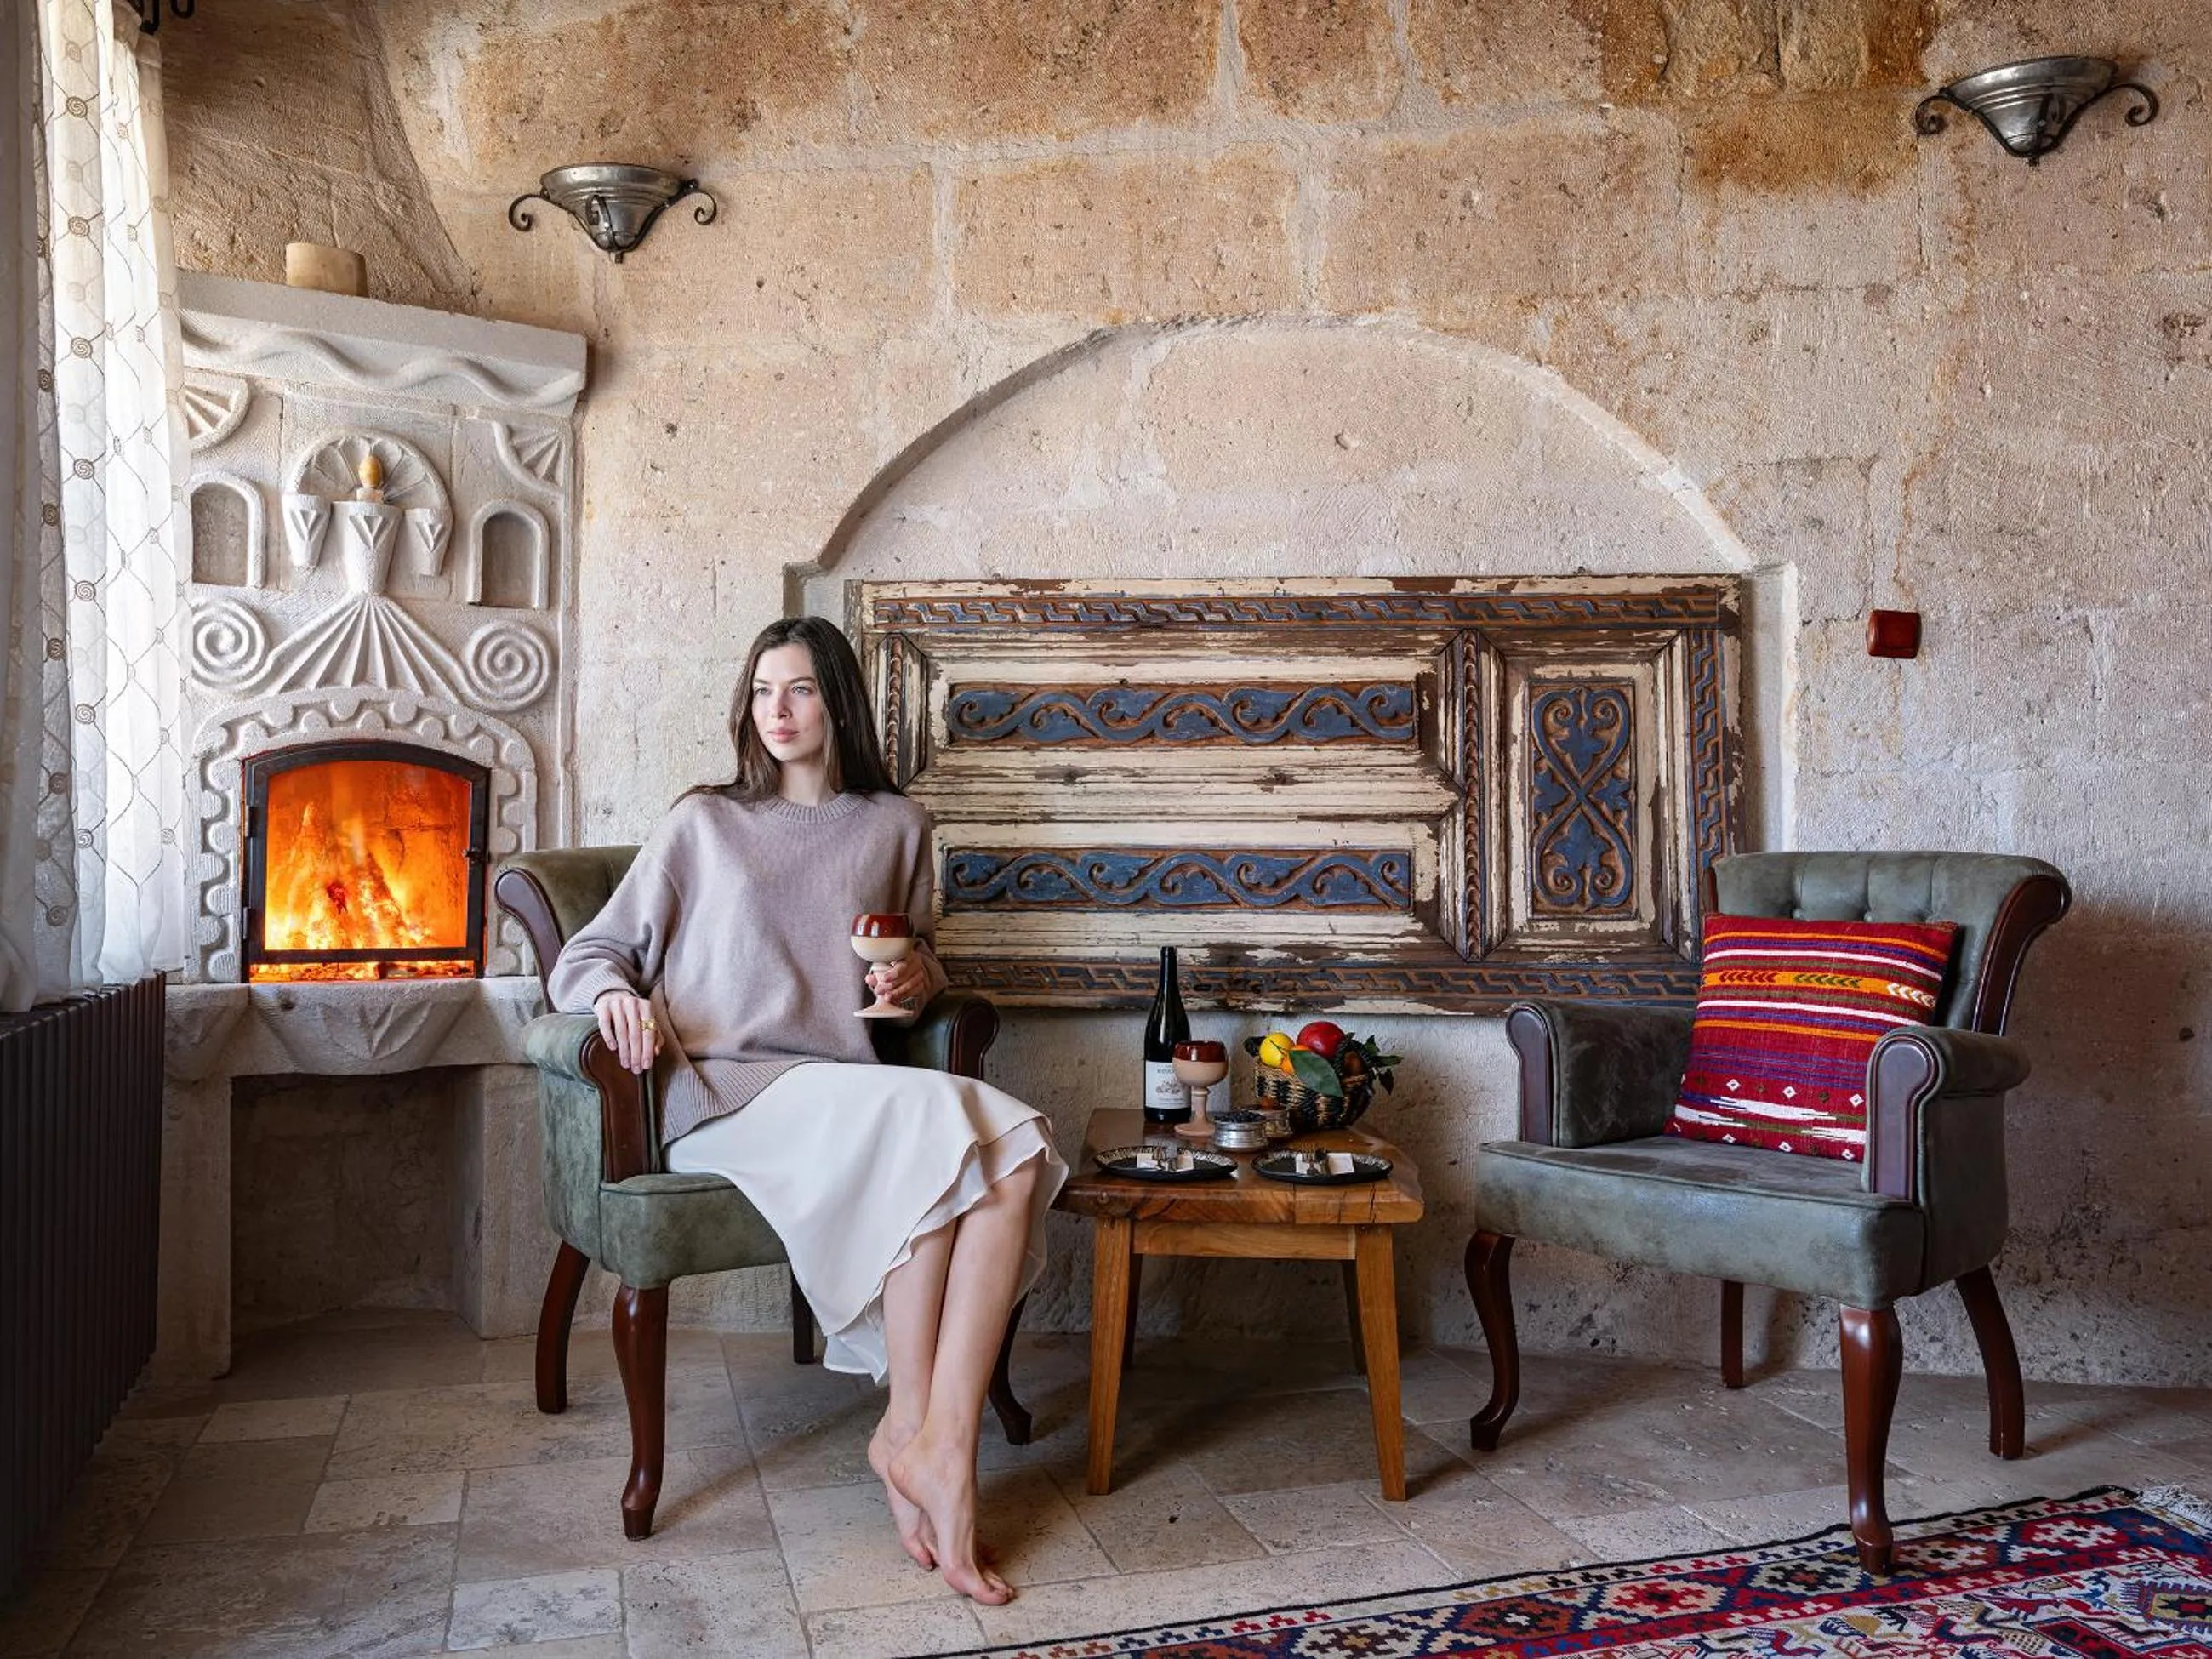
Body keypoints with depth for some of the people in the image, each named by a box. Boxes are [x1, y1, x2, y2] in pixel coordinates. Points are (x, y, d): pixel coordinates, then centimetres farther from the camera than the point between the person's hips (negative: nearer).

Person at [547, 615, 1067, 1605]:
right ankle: (914, 1431, -23)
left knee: (1014, 1144, -30)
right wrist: (615, 993, -15)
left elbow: (921, 962, 30)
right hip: (721, 1091, -3)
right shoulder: (702, 823, 13)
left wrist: (921, 980, 5)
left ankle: (942, 1440, -33)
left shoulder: (893, 825, 19)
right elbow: (588, 955, 9)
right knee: (924, 1121, -33)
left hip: (845, 1092, 3)